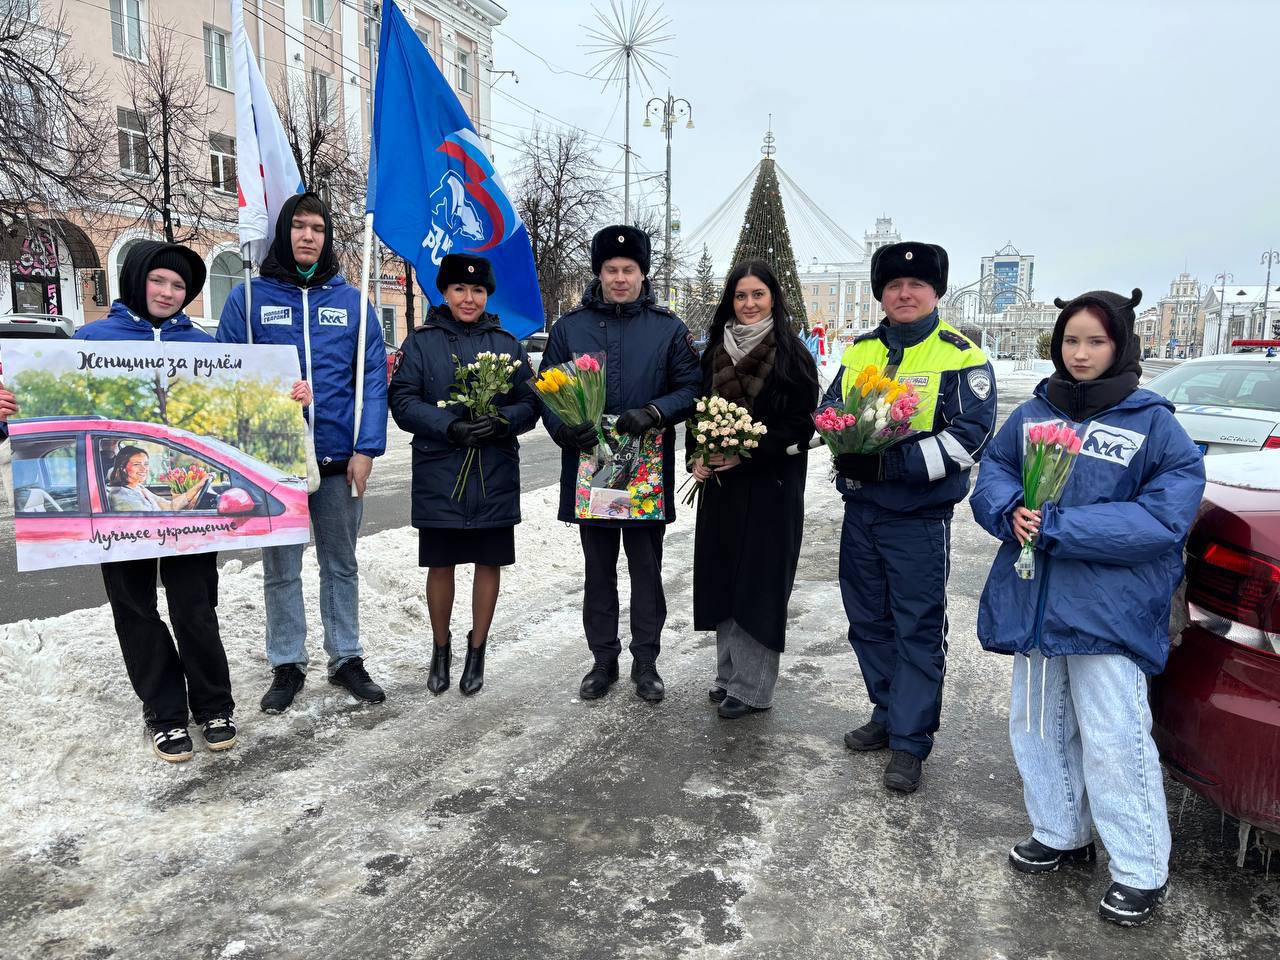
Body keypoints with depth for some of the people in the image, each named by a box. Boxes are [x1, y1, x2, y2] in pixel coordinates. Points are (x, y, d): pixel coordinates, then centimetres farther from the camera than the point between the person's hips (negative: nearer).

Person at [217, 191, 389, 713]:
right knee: (281, 569, 9)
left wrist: (367, 449, -9)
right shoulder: (249, 298, 2)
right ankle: (287, 665, 24)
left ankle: (346, 659, 25)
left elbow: (374, 377, 0)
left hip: (340, 457, 1)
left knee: (341, 563, 12)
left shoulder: (350, 300, 4)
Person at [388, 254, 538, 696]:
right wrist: (449, 426, -19)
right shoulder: (421, 341, 2)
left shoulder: (507, 343, 8)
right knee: (440, 565, 8)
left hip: (495, 476, 2)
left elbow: (530, 404, 6)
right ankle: (440, 649, 29)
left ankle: (477, 650, 26)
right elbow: (403, 401, -5)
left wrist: (502, 422, -16)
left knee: (489, 562, 8)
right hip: (438, 475, -1)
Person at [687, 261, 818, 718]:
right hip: (721, 483, 5)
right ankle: (729, 672, 26)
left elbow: (802, 423, -10)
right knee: (722, 578, 11)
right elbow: (697, 409, 13)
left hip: (770, 486, -5)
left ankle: (752, 686, 13)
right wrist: (698, 454, -4)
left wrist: (748, 453, -17)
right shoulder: (716, 351, 9)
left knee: (758, 581, 0)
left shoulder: (792, 355, -6)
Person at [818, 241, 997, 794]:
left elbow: (970, 436, -15)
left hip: (919, 518, -6)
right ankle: (888, 714, 32)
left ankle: (909, 742, 13)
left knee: (918, 628, 2)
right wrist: (845, 448, -10)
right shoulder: (860, 351, 11)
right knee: (868, 620, 15)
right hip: (859, 510, 6)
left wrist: (890, 463, -23)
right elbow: (827, 412, 14)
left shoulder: (961, 357, -6)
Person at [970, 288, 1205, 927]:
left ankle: (1142, 872, 20)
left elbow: (1163, 516, -15)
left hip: (1109, 611, -5)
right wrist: (1011, 511, -14)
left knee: (1113, 740, 0)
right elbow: (992, 472, 10)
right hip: (1035, 602, 5)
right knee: (1038, 724, 17)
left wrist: (1056, 527, -21)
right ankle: (1060, 834, 37)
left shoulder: (1154, 425, -6)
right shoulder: (1032, 414, 7)